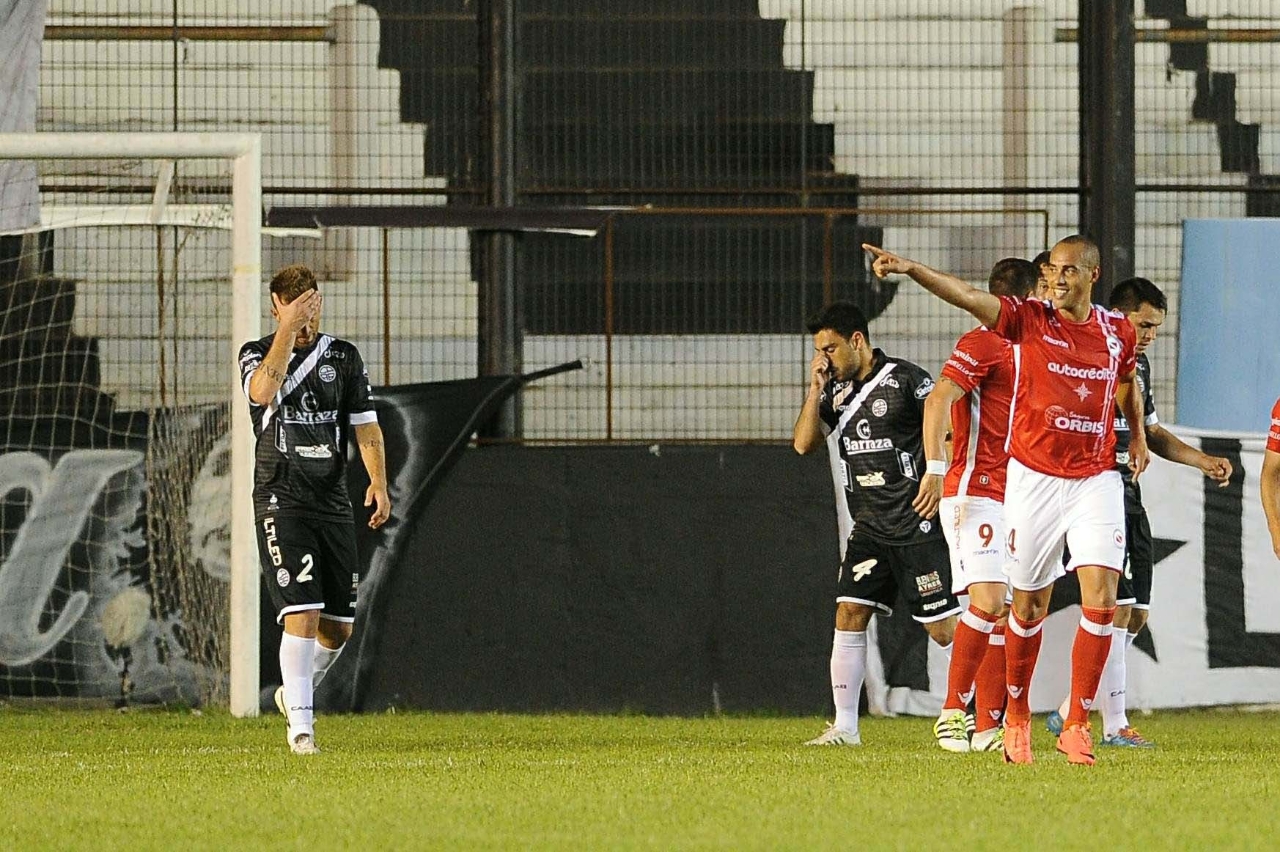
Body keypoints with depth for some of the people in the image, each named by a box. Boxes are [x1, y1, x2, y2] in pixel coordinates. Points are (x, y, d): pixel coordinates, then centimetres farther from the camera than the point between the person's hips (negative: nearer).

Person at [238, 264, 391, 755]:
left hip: (332, 502, 4)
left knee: (340, 624, 6)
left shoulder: (344, 357, 10)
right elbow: (263, 390, -21)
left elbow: (365, 425, 8)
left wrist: (378, 480, -7)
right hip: (280, 499, -4)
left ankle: (295, 693, 32)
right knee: (302, 614, -16)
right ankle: (300, 725, -13)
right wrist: (288, 330, -24)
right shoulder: (257, 354, 2)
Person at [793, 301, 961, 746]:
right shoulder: (837, 390, 12)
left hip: (915, 524, -7)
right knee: (849, 613, -3)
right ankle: (845, 726, 0)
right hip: (869, 527, 7)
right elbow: (804, 444, 9)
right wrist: (816, 389, 0)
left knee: (942, 625, -6)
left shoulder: (906, 379, -8)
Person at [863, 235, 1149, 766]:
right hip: (1033, 478, -1)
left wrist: (1138, 435, 22)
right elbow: (967, 297, -20)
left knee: (1101, 598, -13)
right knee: (1029, 605, 5)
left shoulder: (1118, 332, 5)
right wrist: (910, 269, -34)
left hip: (1095, 479, 1)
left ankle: (1076, 725, -5)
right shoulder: (1029, 320, -5)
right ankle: (1017, 718, 24)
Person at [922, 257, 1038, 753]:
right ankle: (953, 710, -12)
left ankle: (987, 727, 4)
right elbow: (938, 400, -20)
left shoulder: (1018, 350, 20)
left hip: (1009, 497, 9)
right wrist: (935, 466, -31)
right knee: (988, 601, -18)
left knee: (1003, 616, 4)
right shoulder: (982, 344, -8)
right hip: (976, 491, -9)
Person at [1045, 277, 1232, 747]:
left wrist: (1202, 460, 16)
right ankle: (1115, 724, -8)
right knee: (1117, 608, -12)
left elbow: (1151, 432, 28)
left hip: (1128, 493, 9)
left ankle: (1070, 711, 17)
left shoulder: (1138, 364, 17)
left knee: (1136, 614, 8)